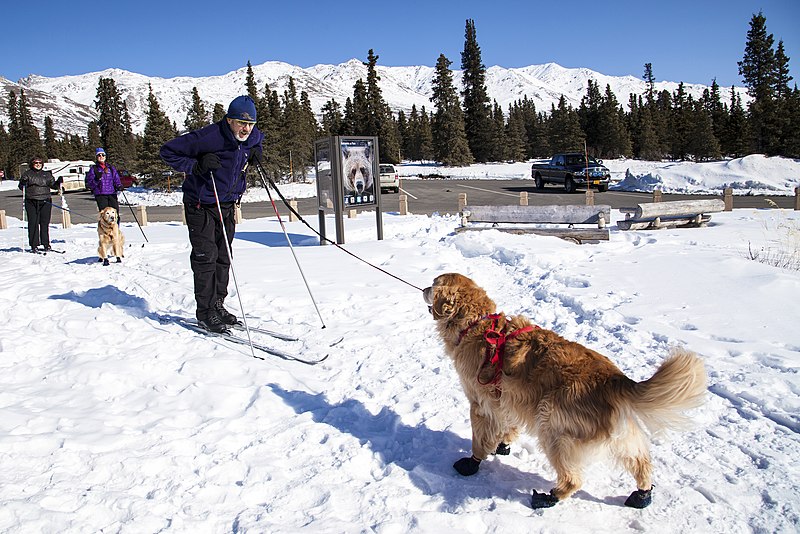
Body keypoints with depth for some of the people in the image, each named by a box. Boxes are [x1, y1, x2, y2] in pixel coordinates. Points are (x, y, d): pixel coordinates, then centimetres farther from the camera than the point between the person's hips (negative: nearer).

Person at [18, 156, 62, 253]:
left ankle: (46, 244, 13)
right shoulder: (27, 174, 8)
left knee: (45, 223, 4)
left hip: (45, 202, 2)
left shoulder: (46, 174, 15)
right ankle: (34, 245, 2)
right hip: (31, 202, -2)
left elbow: (53, 185, 15)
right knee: (33, 223, -2)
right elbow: (21, 186, 4)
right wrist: (23, 183, -17)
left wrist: (58, 182, -3)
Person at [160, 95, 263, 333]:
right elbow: (168, 151, -17)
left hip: (228, 205, 6)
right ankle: (205, 312, 3)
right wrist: (197, 166, -29)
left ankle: (217, 305, 20)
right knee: (205, 257, -6)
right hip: (201, 205, -6)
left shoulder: (253, 137, -6)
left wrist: (255, 154, -1)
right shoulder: (209, 137, -25)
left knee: (223, 257, 9)